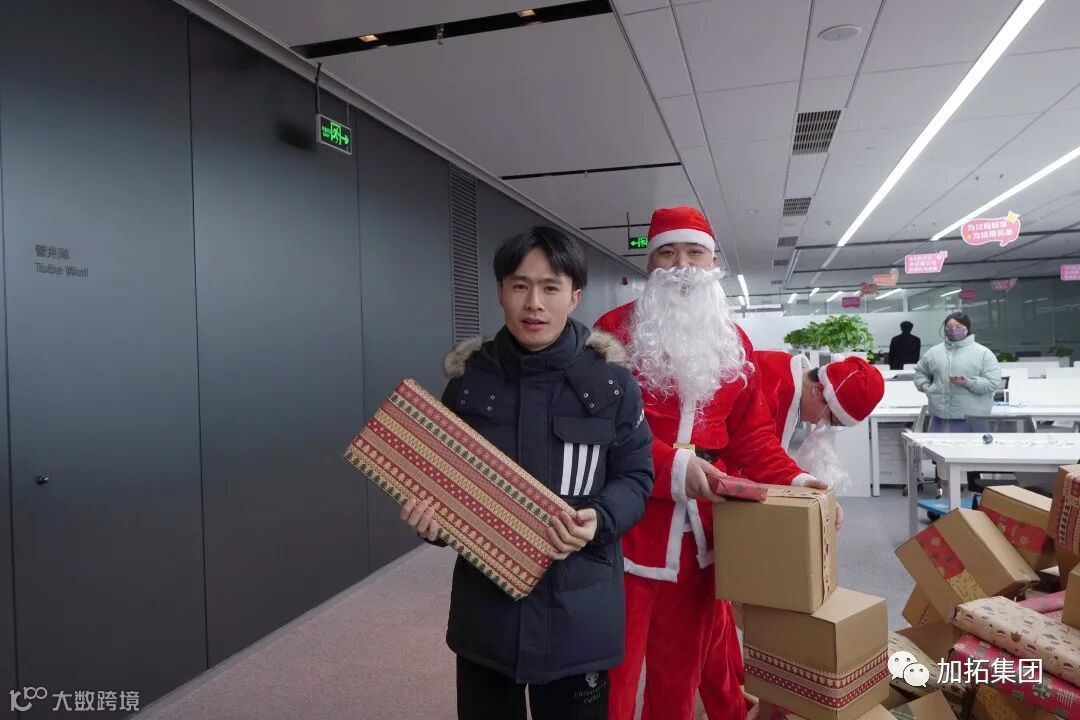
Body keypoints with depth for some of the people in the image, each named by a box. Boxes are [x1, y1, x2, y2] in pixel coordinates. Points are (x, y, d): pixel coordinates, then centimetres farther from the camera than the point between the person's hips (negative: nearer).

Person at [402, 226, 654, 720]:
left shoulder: (609, 380, -8)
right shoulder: (469, 378, -2)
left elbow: (635, 476, -1)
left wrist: (599, 520, -20)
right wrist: (430, 514, -13)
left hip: (577, 609, -2)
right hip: (485, 605, 2)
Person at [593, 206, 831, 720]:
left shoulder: (733, 342, 10)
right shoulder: (615, 329, -6)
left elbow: (749, 433, 11)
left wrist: (793, 481, -5)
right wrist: (674, 466, -23)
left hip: (697, 535, 5)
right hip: (624, 528, -4)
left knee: (680, 671, 19)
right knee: (613, 672, 7)